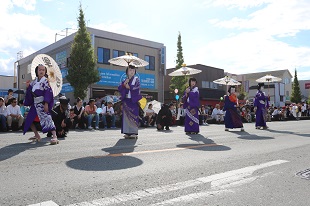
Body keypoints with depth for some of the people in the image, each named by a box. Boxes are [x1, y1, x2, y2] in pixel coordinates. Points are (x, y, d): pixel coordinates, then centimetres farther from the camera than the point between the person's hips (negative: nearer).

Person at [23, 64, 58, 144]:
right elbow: (31, 91, 22)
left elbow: (48, 92, -15)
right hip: (35, 104, 8)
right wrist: (28, 86, 2)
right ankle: (37, 136, 30)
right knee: (29, 120, 15)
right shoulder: (35, 81, 14)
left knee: (47, 118, -23)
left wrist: (46, 104, -22)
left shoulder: (45, 80, -6)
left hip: (42, 103, -8)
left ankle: (55, 137, -30)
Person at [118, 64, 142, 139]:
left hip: (133, 100, -4)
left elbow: (137, 88, -10)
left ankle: (134, 132, -6)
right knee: (126, 116, 0)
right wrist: (124, 84, -9)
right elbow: (119, 88, 6)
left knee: (133, 116, -8)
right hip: (126, 100, 4)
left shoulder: (136, 79, 8)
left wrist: (129, 87, -5)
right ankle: (127, 132, 5)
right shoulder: (124, 80, 19)